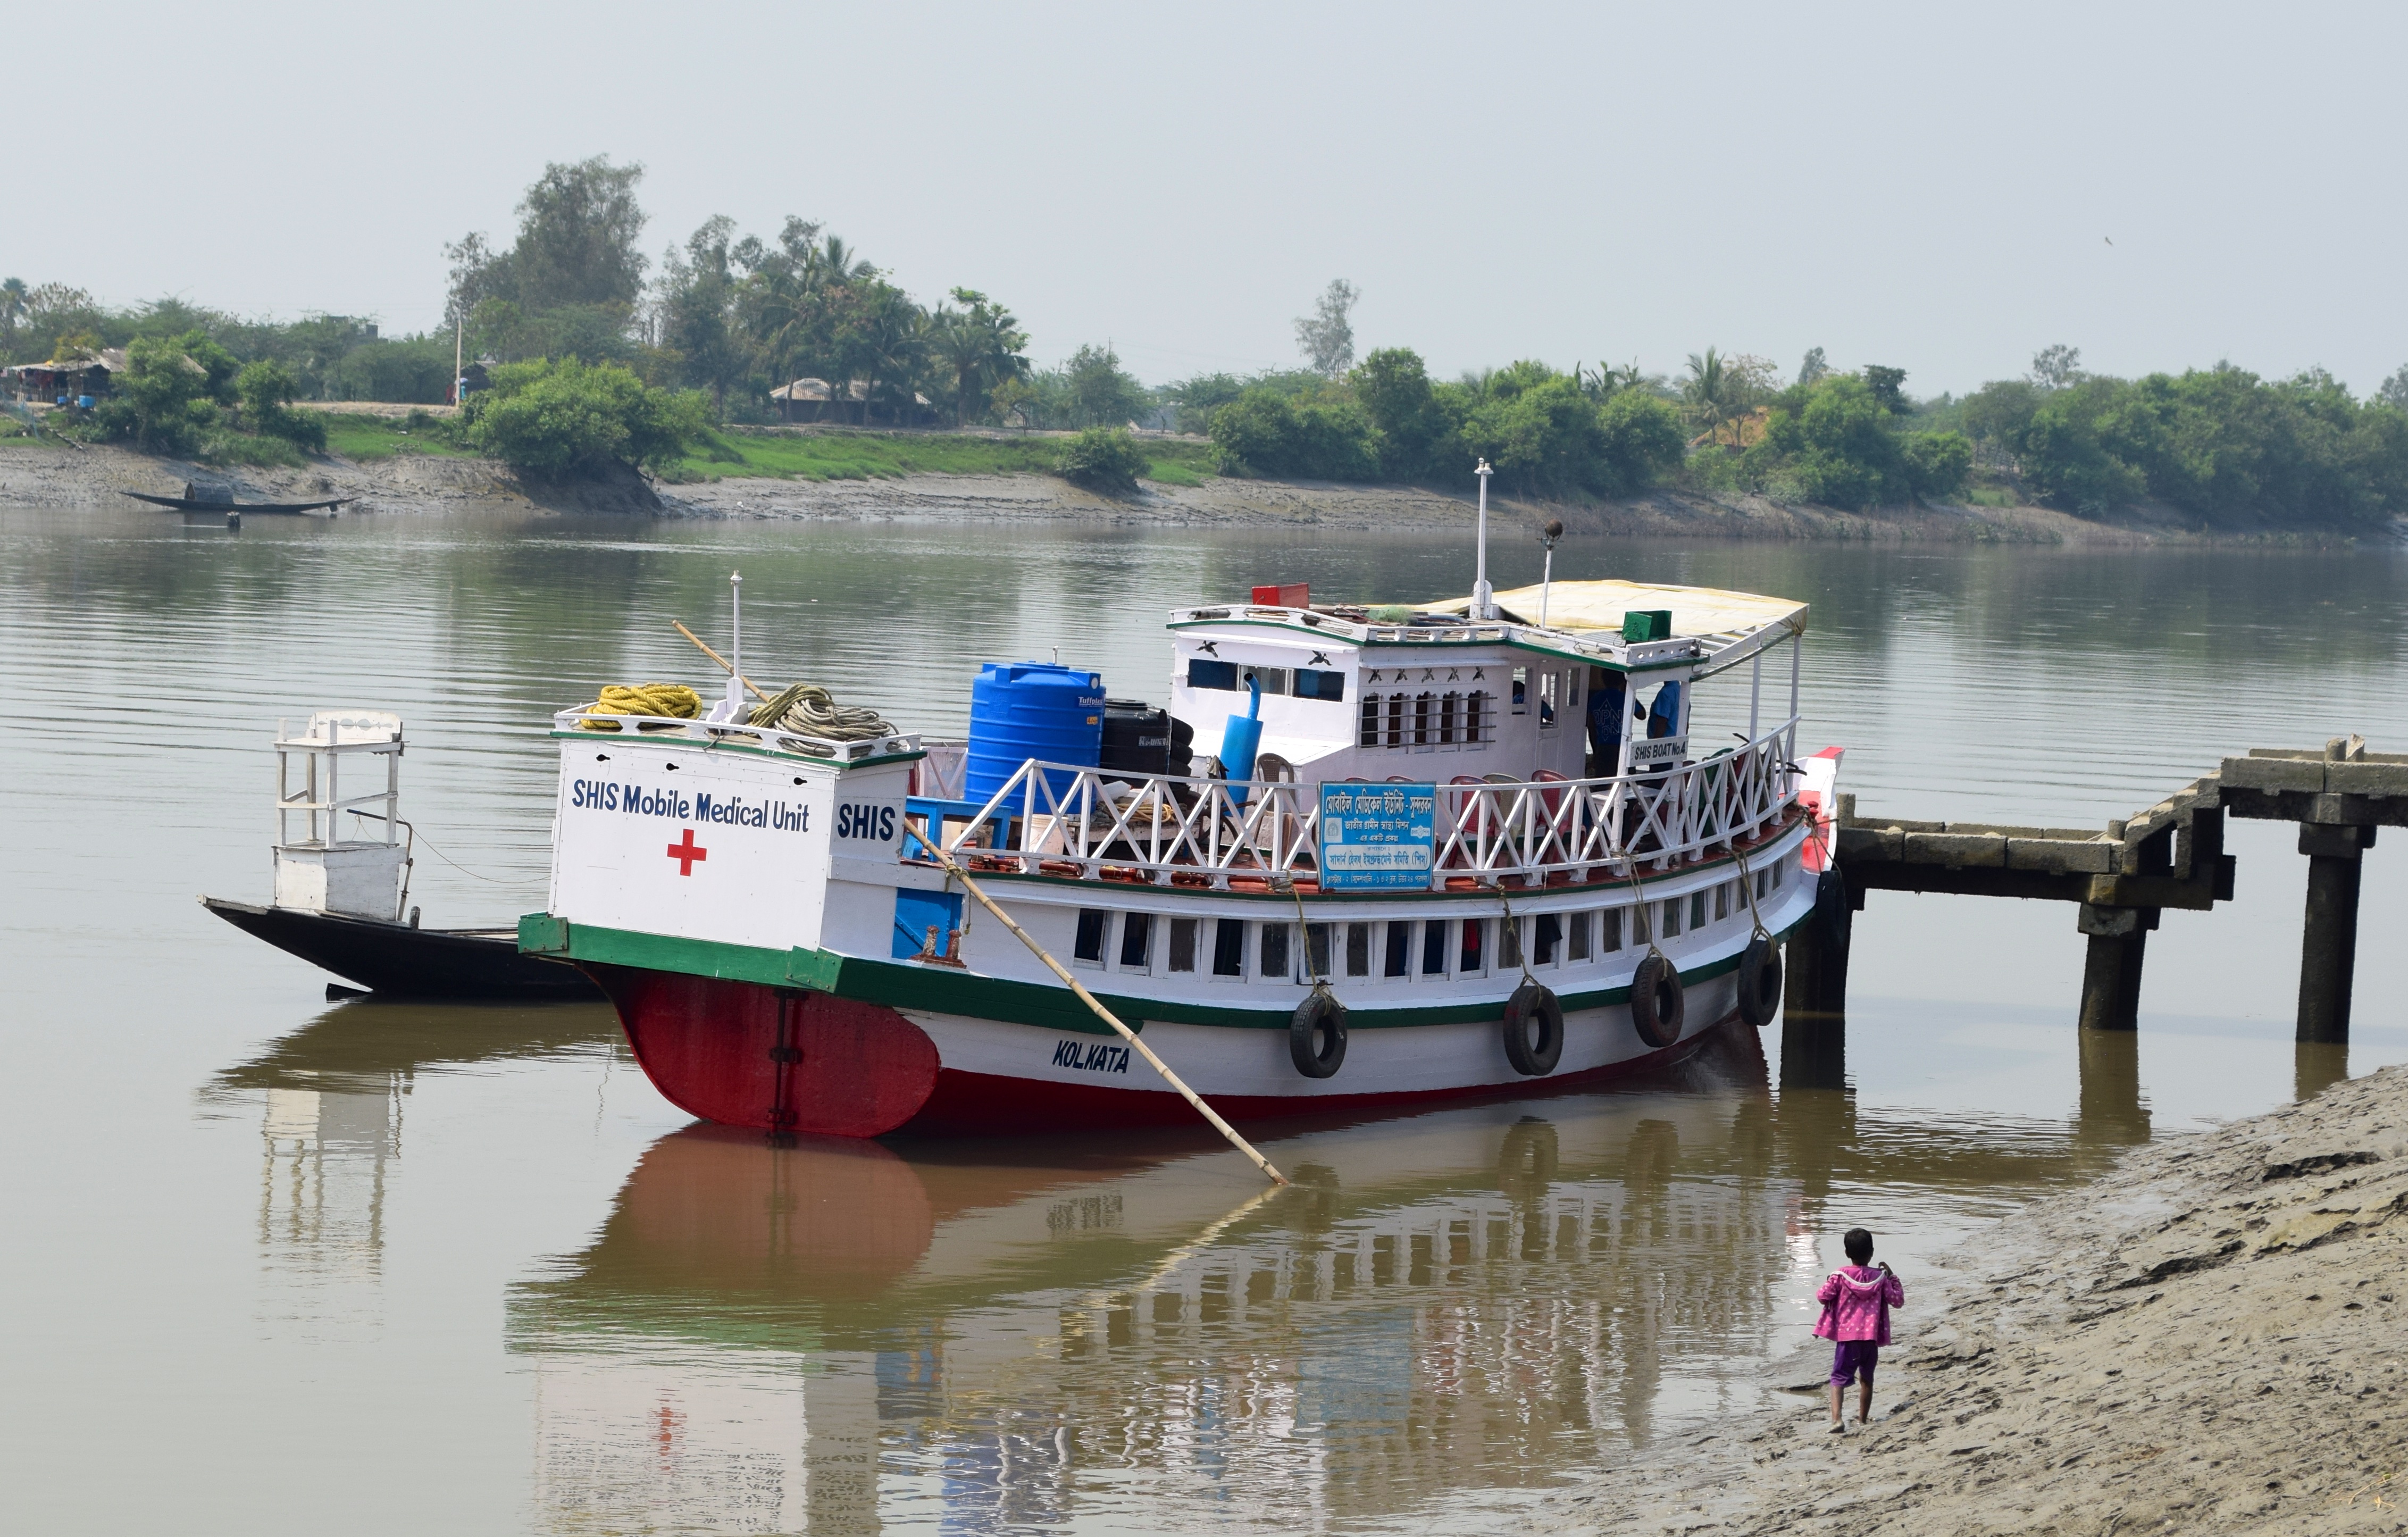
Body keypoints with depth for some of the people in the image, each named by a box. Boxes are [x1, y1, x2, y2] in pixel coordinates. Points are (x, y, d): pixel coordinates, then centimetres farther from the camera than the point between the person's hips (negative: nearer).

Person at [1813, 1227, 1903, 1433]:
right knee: (1866, 1379, 22)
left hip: (1846, 1335, -2)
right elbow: (1898, 1300, 7)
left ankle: (1837, 1419, -22)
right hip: (1871, 1337, 2)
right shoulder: (1880, 1277, 1)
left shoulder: (1840, 1276, -5)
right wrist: (1892, 1278, 19)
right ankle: (1863, 1418, 34)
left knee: (1839, 1379, -2)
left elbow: (1823, 1297, -5)